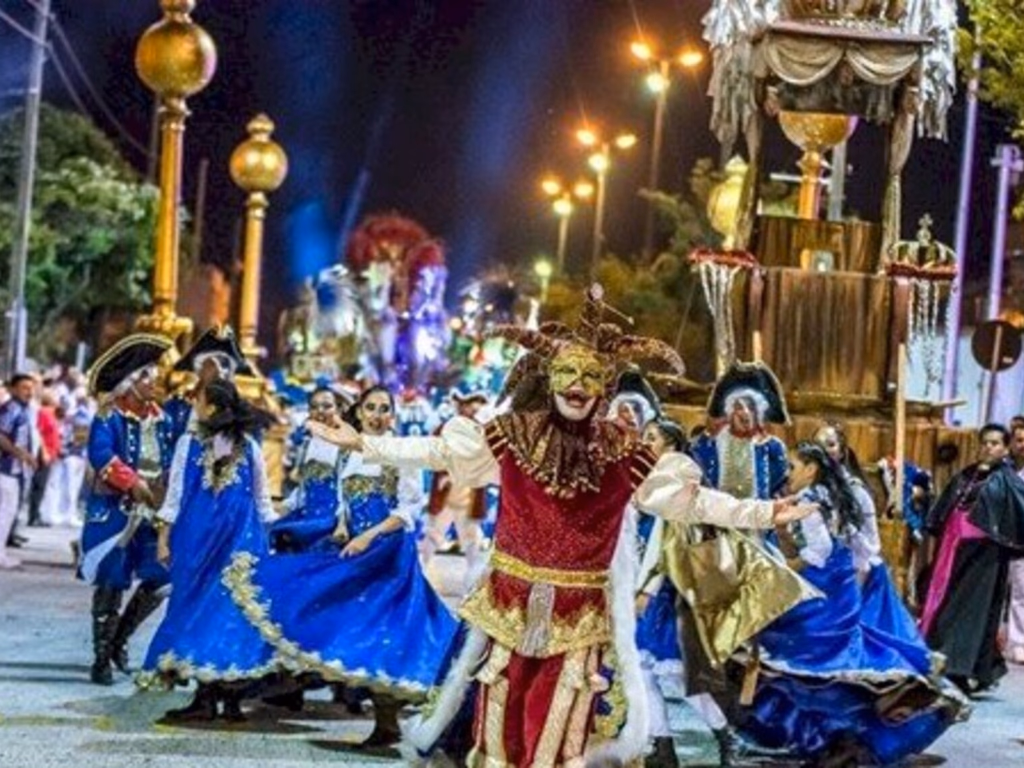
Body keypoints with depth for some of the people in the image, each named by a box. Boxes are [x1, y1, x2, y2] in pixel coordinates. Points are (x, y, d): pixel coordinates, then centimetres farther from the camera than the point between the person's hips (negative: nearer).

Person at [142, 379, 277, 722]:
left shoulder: (189, 443, -5)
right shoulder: (249, 446, 4)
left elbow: (175, 493, -4)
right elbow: (263, 501, 7)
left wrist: (163, 536, 1)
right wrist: (270, 538, 15)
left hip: (198, 535, -2)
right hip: (243, 538, 2)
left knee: (198, 608, 3)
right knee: (236, 607, 4)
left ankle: (206, 696, -1)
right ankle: (231, 697, 2)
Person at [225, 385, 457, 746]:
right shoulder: (353, 455, 17)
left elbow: (410, 508, -9)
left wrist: (370, 536, -17)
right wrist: (342, 527, 1)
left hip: (390, 553, -7)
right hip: (357, 551, 7)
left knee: (379, 631, -11)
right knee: (360, 631, 4)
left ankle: (387, 722, -6)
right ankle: (383, 719, 8)